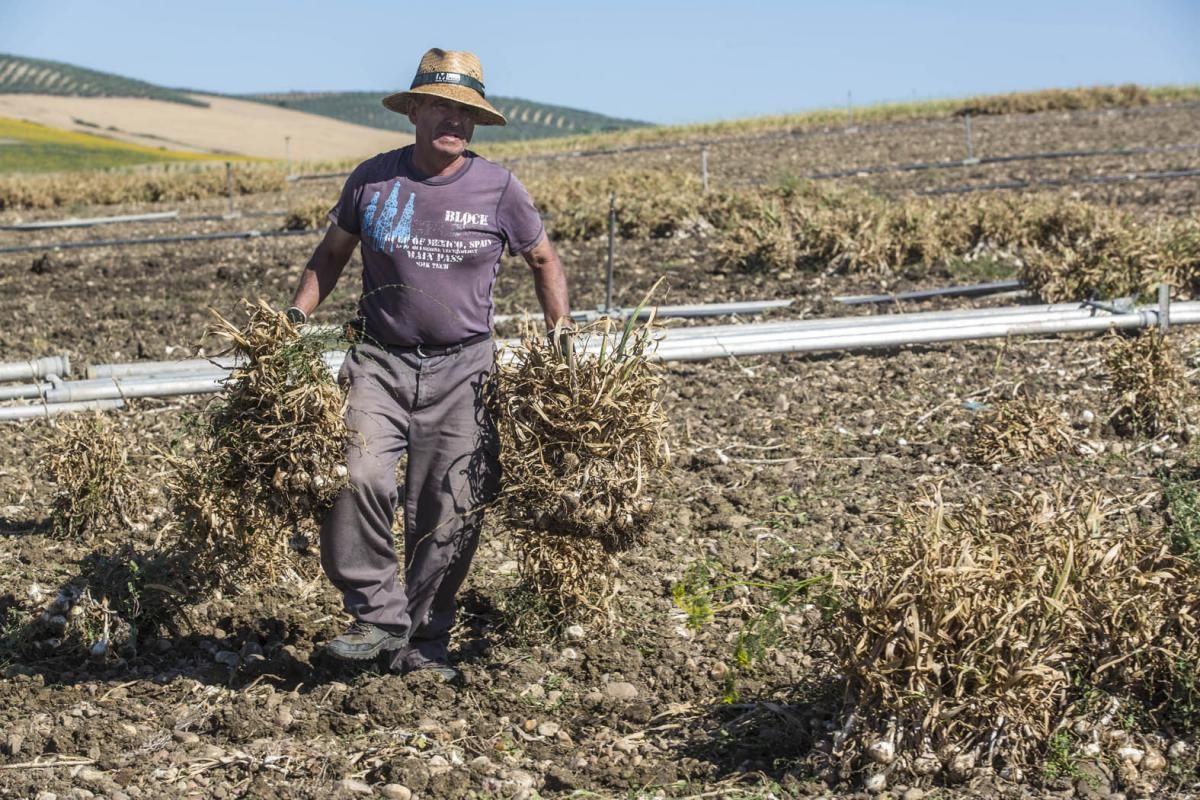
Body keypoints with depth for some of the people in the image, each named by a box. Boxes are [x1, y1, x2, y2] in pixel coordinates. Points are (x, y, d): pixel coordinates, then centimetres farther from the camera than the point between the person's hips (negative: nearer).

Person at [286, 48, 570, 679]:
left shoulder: (497, 188, 1)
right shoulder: (373, 179, 3)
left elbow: (544, 260, 15)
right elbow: (331, 254, 18)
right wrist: (295, 317, 5)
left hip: (462, 370, 0)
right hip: (380, 361, 0)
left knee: (449, 512, -1)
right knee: (358, 478, -23)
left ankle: (423, 644, 13)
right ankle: (379, 615, -8)